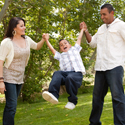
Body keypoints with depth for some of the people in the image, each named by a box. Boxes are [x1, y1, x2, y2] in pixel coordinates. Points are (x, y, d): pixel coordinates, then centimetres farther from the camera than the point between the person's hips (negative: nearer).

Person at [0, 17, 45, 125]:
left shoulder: (26, 40, 5)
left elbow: (37, 47, 23)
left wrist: (43, 40, 2)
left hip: (19, 78, 6)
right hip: (9, 78, -6)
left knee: (10, 106, 11)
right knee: (12, 106, -11)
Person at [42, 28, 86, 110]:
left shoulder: (75, 49, 32)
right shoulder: (60, 56, 36)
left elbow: (79, 39, 37)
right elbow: (52, 49, 37)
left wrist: (82, 29, 45)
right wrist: (46, 40, 37)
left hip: (77, 73, -3)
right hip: (65, 73, 3)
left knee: (69, 78, -38)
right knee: (57, 74, -32)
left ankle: (73, 100, -23)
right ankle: (53, 95, -50)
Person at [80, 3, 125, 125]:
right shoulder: (101, 28, 20)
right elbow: (93, 43, 24)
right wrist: (85, 31, 12)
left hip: (114, 66, -7)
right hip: (100, 67, 7)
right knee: (97, 96, 13)